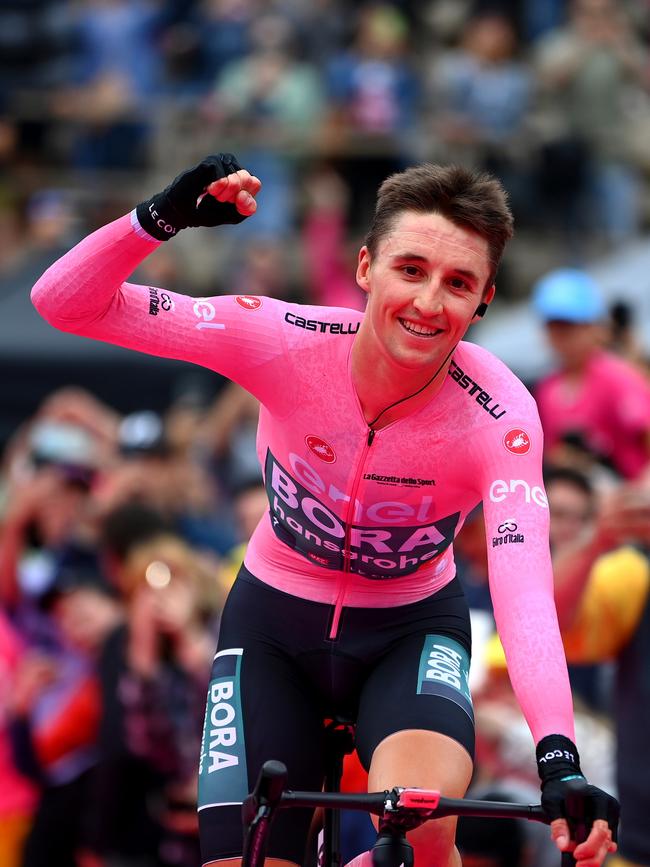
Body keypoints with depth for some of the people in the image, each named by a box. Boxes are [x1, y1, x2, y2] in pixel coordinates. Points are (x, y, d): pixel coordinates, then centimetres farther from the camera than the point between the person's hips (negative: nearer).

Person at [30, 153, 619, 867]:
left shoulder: (499, 414, -25)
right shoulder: (285, 340, -23)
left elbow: (523, 587, -38)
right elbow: (64, 302, -23)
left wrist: (558, 761, -53)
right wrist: (164, 216, -42)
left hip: (409, 633, -1)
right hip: (275, 624, 1)